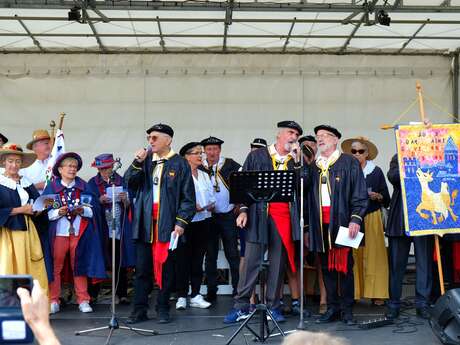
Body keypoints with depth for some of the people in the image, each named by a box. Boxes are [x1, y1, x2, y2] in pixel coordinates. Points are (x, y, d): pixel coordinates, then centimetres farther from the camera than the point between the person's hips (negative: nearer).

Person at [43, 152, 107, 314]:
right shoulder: (51, 187, 5)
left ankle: (83, 300, 11)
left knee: (79, 266, 5)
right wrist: (58, 212, -17)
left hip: (79, 232, 1)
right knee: (55, 266, 0)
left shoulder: (84, 187, 10)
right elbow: (45, 211, 0)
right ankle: (53, 301, 8)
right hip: (59, 232, -1)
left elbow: (94, 209, 4)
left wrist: (82, 210, -14)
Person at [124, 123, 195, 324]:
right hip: (144, 224, 3)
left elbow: (188, 197, -1)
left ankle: (163, 309, 15)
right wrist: (137, 163, -9)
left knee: (166, 268, 4)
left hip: (168, 224, -3)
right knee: (142, 268, 5)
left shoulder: (179, 164, 1)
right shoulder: (145, 161, 12)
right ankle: (140, 310, 12)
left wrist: (181, 222, -9)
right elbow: (128, 183, 3)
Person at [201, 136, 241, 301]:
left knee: (233, 254, 1)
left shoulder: (230, 164, -1)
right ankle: (211, 291, 15)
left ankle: (238, 290, 8)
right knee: (210, 255, 8)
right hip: (208, 216, 1)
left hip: (228, 215, -1)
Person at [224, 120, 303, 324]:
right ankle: (241, 307, 3)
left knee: (278, 263, 5)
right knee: (251, 261, -2)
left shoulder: (295, 162, 13)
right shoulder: (257, 156, 8)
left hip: (284, 217, 2)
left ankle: (273, 306, 13)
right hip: (258, 214, -2)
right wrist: (243, 210, -3)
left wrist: (297, 160, -4)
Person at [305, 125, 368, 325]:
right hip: (320, 224, 4)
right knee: (327, 267, 7)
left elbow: (360, 194, -2)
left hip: (341, 222, -4)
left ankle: (347, 310, 9)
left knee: (344, 266, 0)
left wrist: (355, 219, -13)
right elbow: (306, 195, 13)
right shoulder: (312, 166, 15)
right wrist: (307, 227, 9)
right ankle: (332, 308, 15)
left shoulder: (349, 163, 3)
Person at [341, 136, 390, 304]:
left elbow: (386, 199, 8)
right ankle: (354, 292, 3)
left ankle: (376, 293, 0)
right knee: (353, 256, -2)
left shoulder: (376, 172, 5)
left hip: (372, 218, 0)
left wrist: (377, 196, -11)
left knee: (373, 255, -4)